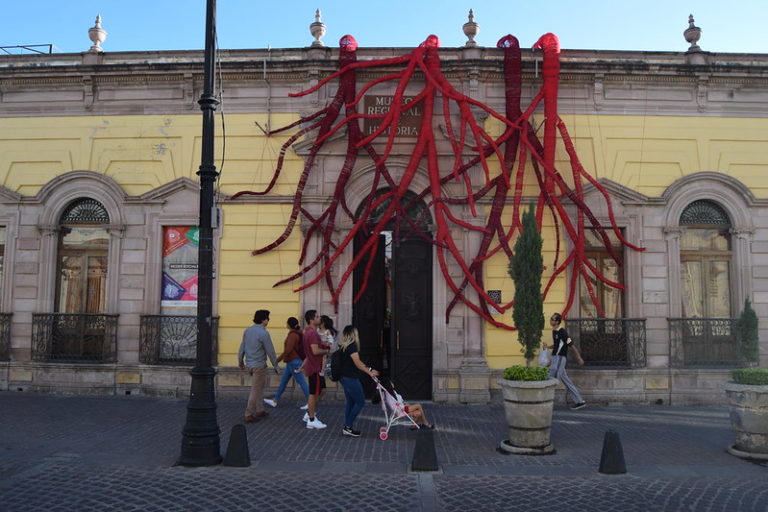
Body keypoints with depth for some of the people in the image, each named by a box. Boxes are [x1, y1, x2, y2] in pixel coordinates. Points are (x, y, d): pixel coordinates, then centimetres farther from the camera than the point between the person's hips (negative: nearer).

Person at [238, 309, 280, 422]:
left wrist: (241, 362, 24)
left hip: (249, 364, 8)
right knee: (255, 391, 1)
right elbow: (270, 351, -14)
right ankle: (249, 415, 5)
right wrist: (276, 366, -4)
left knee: (260, 387, 21)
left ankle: (260, 410, 28)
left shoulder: (247, 330, 6)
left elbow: (242, 348, 12)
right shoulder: (263, 333, -17)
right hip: (259, 365, -8)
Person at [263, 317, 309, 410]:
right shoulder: (295, 334, 10)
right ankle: (275, 401, 24)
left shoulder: (293, 335, -18)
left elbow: (288, 350, -24)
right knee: (283, 381, 16)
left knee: (301, 382, -4)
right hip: (291, 362, 10)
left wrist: (278, 360, -19)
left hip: (294, 362, -10)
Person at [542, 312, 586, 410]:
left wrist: (579, 357, -9)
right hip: (555, 358, 9)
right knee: (566, 380, 12)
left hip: (560, 358, -9)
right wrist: (548, 347, 9)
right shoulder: (554, 331, 12)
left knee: (551, 378, -8)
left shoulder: (562, 332, -16)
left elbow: (571, 345, -12)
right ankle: (579, 401, 18)